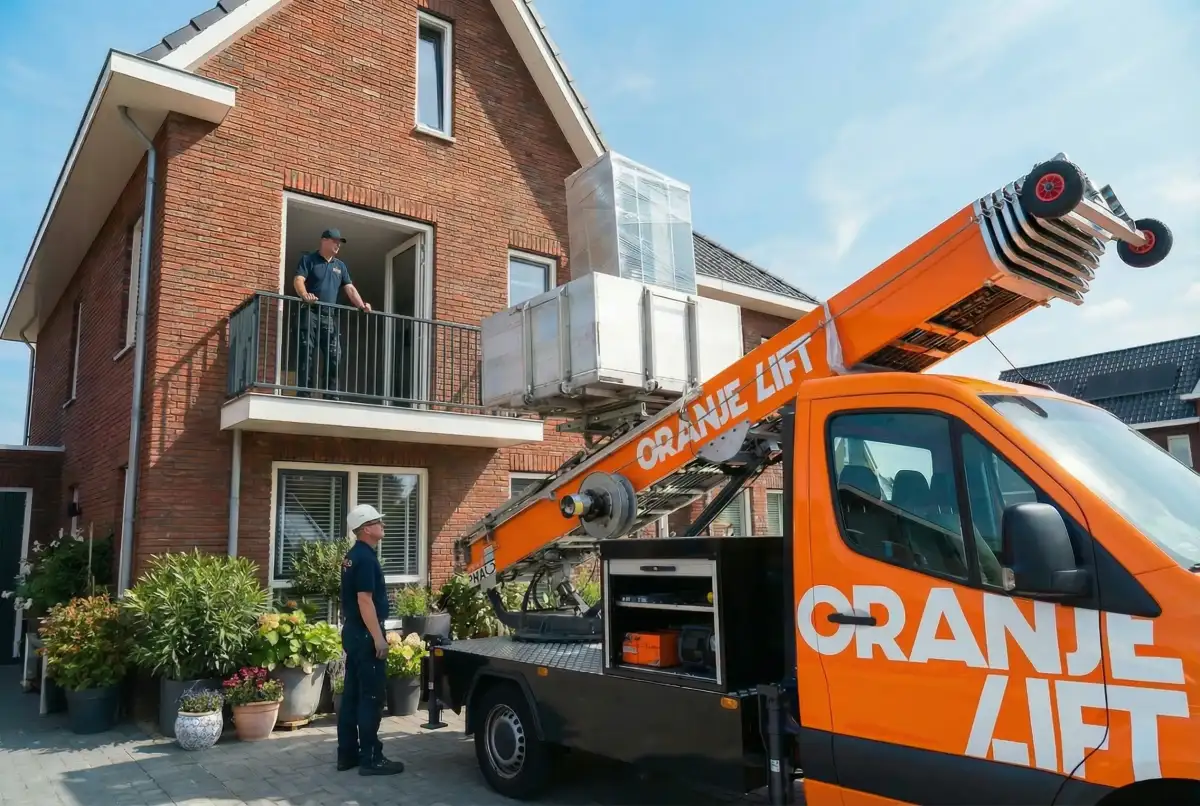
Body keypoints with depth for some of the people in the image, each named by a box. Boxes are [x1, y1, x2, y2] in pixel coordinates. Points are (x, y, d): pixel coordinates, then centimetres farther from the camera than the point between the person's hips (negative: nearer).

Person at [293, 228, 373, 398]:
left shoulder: (340, 266, 22)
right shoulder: (308, 259, 6)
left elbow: (350, 288, 14)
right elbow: (298, 280, -8)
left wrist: (362, 305, -4)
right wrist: (305, 295, -30)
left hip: (330, 316, 5)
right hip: (310, 313, -5)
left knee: (334, 357, -2)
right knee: (307, 354, -10)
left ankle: (332, 396, 2)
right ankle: (303, 395, -11)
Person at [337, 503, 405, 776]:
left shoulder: (352, 556, 13)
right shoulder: (366, 558, -18)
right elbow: (365, 600, -22)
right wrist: (378, 637, -21)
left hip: (353, 631, 10)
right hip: (365, 634, -10)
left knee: (352, 694, 13)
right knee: (371, 697, -5)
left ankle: (347, 754, 19)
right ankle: (371, 759, 0)